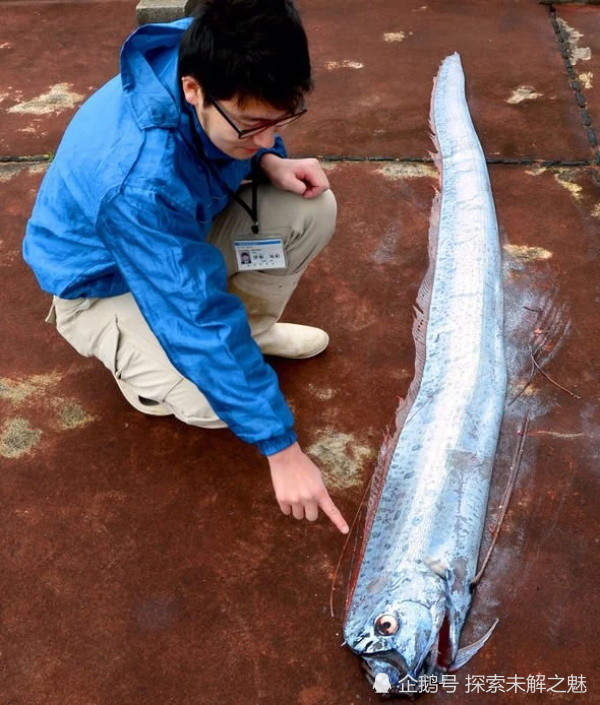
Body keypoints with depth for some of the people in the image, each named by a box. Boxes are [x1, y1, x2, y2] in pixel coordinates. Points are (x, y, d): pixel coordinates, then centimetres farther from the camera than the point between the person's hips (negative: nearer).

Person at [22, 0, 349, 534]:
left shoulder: (204, 58, -22)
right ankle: (133, 351, 6)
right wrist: (282, 448, -33)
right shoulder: (137, 178, -42)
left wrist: (269, 162, -21)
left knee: (313, 209, -14)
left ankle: (253, 326, 9)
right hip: (104, 279, -6)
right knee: (213, 400, -26)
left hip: (184, 226, 6)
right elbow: (202, 320, -38)